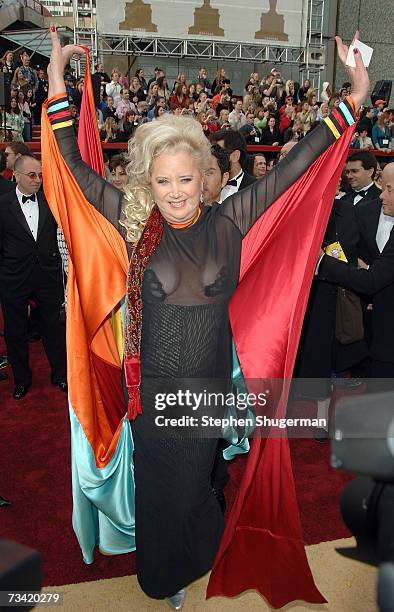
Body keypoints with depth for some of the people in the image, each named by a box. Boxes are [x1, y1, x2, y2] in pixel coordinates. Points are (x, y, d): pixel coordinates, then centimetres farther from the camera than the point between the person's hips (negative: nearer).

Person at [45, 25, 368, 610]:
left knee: (192, 483, 21)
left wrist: (355, 99, -6)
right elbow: (76, 167, -5)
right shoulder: (136, 225, -9)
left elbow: (293, 167, -7)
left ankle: (190, 562, 55)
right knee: (159, 487, 20)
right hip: (152, 389, 0)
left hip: (208, 385, 0)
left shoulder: (227, 222, -8)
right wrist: (57, 83, -6)